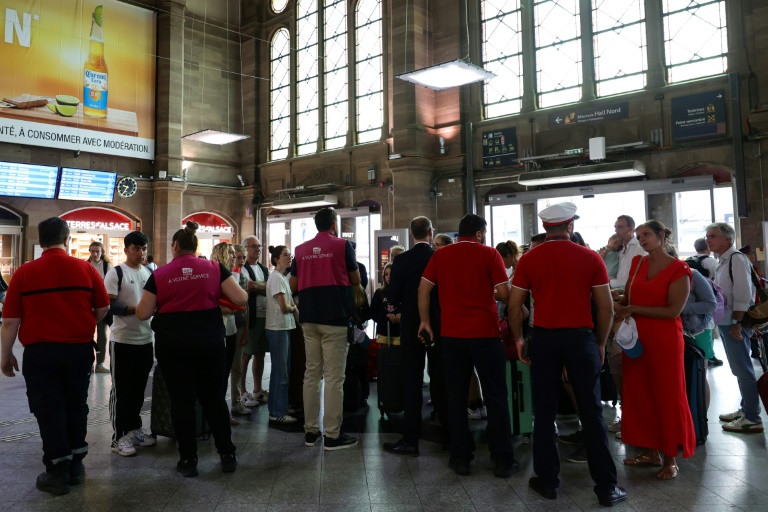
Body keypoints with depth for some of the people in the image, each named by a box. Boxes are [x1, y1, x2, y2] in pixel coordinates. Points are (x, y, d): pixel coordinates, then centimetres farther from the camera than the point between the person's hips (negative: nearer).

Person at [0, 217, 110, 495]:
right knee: (76, 406, 15)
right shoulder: (86, 269, -3)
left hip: (40, 352, -2)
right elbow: (103, 308, 3)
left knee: (48, 410, 7)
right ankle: (75, 466, 25)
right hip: (79, 349, 2)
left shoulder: (24, 272, -6)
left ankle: (57, 473, 14)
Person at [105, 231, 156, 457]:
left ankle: (134, 428, 28)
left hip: (146, 340, 6)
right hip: (122, 340, -6)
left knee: (139, 388, 15)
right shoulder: (115, 273, -7)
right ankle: (119, 436, 10)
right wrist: (136, 309, -23)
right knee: (121, 389, 2)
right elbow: (108, 305, -15)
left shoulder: (149, 273, 11)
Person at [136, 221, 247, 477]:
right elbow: (240, 299, -4)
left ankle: (188, 460, 15)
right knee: (214, 396, 12)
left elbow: (143, 314, -2)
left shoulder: (160, 274, -2)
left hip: (172, 343, -1)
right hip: (209, 340, 1)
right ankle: (227, 455, 18)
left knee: (181, 400, 8)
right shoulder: (214, 268, -1)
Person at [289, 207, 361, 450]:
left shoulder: (301, 249, 9)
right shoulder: (342, 245, -3)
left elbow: (293, 286, 13)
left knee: (312, 373, 11)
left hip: (309, 318, 5)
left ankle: (310, 430, 17)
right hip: (335, 317, -5)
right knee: (334, 376, -2)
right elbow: (356, 280, 6)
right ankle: (332, 434, 2)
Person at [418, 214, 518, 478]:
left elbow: (423, 289, 2)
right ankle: (503, 459, 12)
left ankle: (461, 457, 16)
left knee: (456, 397, 11)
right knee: (496, 397, 8)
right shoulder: (489, 253, -3)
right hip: (485, 332, -2)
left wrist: (425, 321, 11)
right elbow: (505, 293, -8)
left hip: (451, 333, 2)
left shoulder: (440, 254, 5)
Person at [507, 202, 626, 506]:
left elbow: (514, 305, -2)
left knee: (544, 412, 10)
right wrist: (601, 343, 10)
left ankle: (547, 481, 20)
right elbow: (606, 307, -1)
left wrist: (517, 339, 11)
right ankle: (606, 487, 14)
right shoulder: (590, 258, -3)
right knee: (591, 413, 7)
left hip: (544, 338, 1)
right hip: (581, 337, 0)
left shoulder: (529, 259, -2)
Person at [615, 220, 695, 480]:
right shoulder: (637, 263, 9)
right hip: (636, 338, 6)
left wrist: (633, 309, -15)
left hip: (665, 339, -6)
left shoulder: (679, 269, -8)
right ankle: (651, 451, 23)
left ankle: (671, 458, 16)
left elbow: (674, 311, -14)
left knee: (668, 395, 4)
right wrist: (620, 308, -9)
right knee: (639, 393, 9)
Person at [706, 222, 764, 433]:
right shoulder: (722, 262, 14)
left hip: (735, 323, -10)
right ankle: (745, 409, 28)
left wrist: (736, 324, -21)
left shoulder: (736, 259, -15)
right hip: (725, 322, 10)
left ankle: (752, 419, 4)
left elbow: (743, 295, -20)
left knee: (743, 370, -3)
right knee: (739, 370, 17)